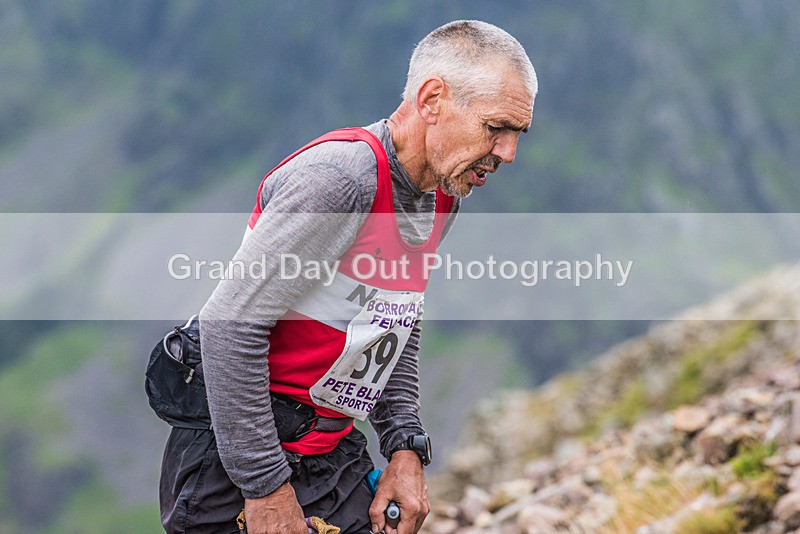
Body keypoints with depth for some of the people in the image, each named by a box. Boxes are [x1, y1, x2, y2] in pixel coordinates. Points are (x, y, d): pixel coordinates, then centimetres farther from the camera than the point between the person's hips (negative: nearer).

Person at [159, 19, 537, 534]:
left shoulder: (441, 197, 6)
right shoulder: (341, 173, -23)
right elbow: (230, 323, -26)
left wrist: (405, 447, 5)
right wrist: (265, 487, -23)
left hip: (335, 454, 8)